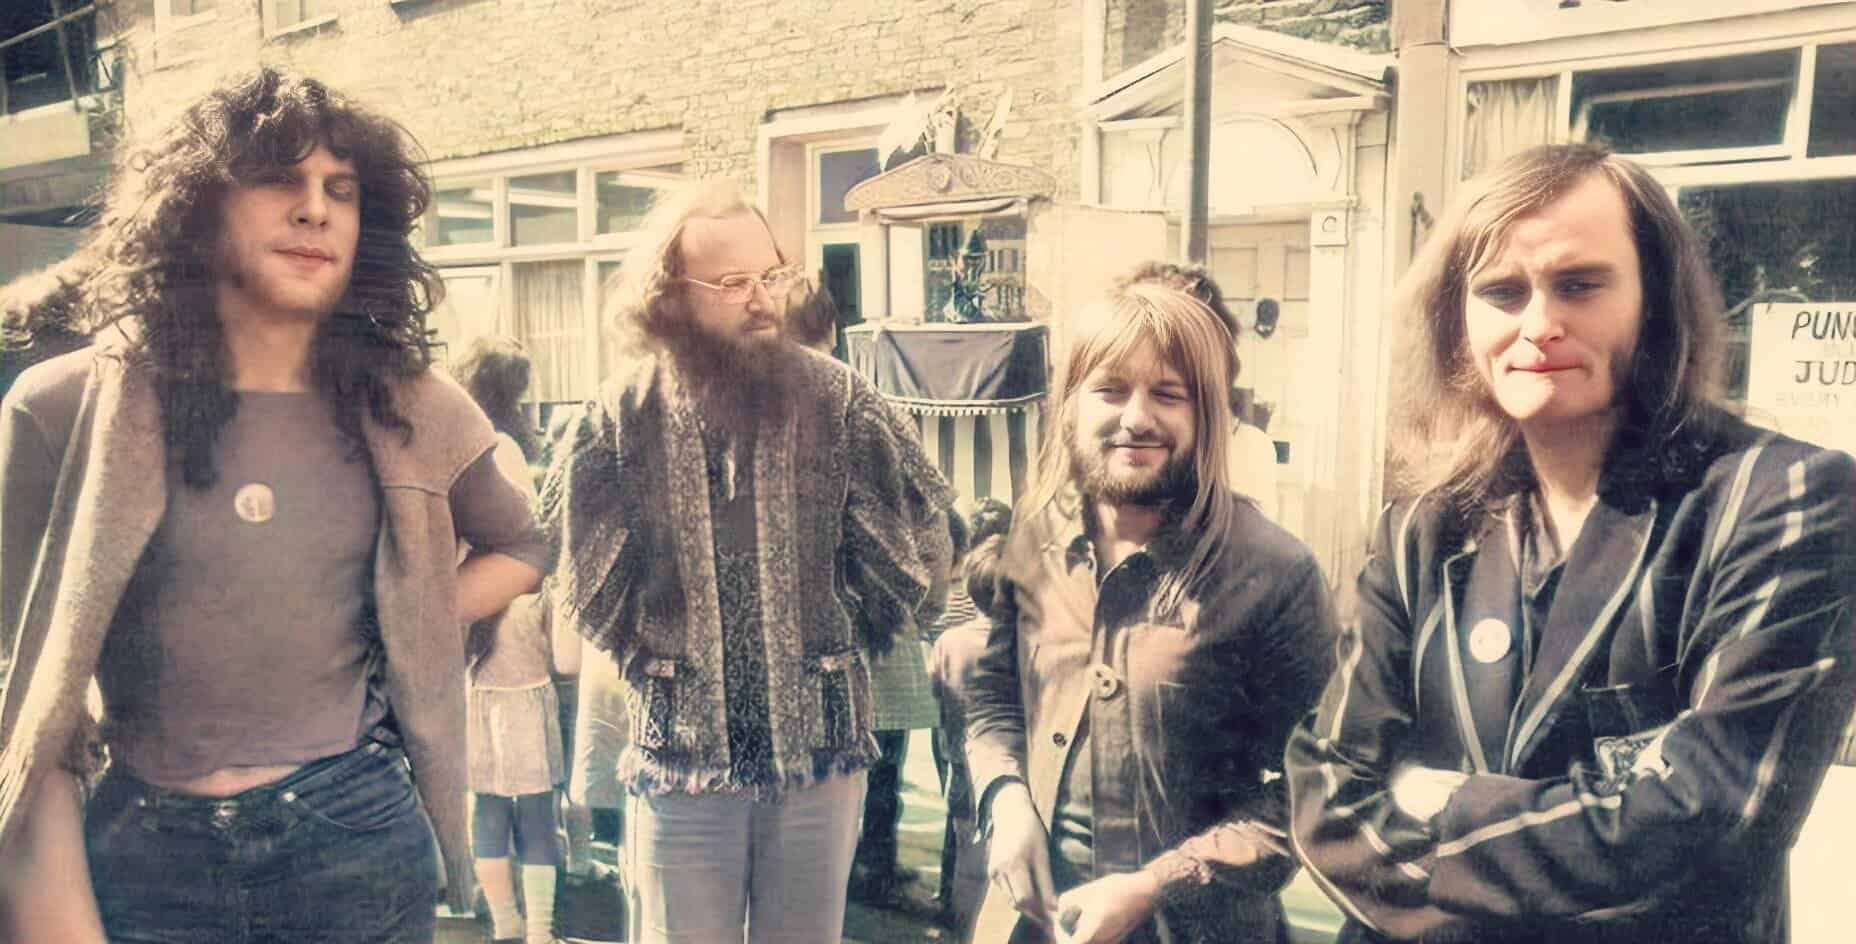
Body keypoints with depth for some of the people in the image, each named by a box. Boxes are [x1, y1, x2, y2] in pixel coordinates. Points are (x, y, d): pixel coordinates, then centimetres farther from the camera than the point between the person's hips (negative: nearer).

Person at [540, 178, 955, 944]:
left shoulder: (834, 397, -4)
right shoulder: (624, 412, -4)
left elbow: (920, 538, -1)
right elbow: (568, 552, 3)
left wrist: (848, 643, 1)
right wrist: (642, 659, 3)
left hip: (822, 743, 1)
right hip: (682, 748, 0)